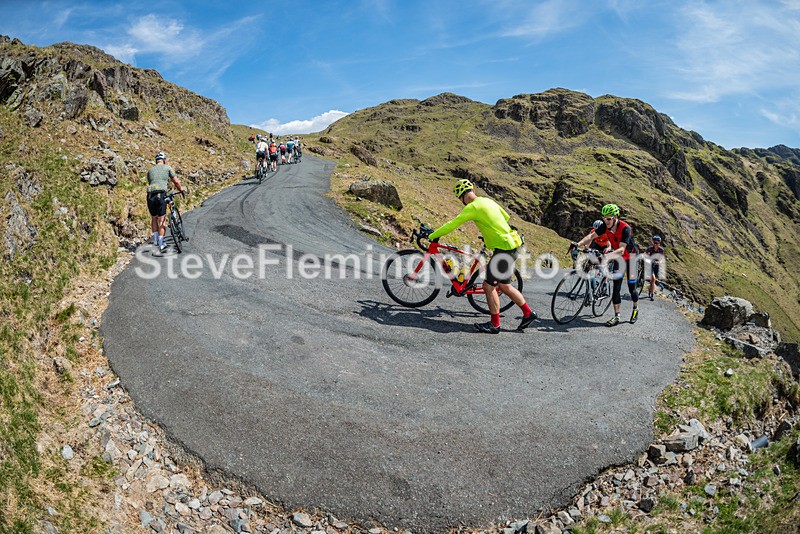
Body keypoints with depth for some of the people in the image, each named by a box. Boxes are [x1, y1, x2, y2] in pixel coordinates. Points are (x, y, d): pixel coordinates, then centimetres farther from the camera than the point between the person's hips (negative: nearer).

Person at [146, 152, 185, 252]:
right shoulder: (167, 168, 10)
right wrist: (181, 190, 24)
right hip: (161, 195, -4)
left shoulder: (150, 170, 21)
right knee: (161, 220, -1)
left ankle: (155, 240, 19)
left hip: (150, 196, 4)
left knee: (154, 218, 21)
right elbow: (176, 182, 8)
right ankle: (161, 245, -4)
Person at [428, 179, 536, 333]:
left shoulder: (473, 207, -14)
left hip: (504, 249, -9)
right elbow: (506, 217, 26)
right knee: (504, 286, 18)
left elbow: (452, 224, -14)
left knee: (488, 286, -1)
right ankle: (528, 313, 27)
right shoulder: (488, 201, 13)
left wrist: (431, 236, -5)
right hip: (510, 246, 9)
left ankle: (495, 324, 7)